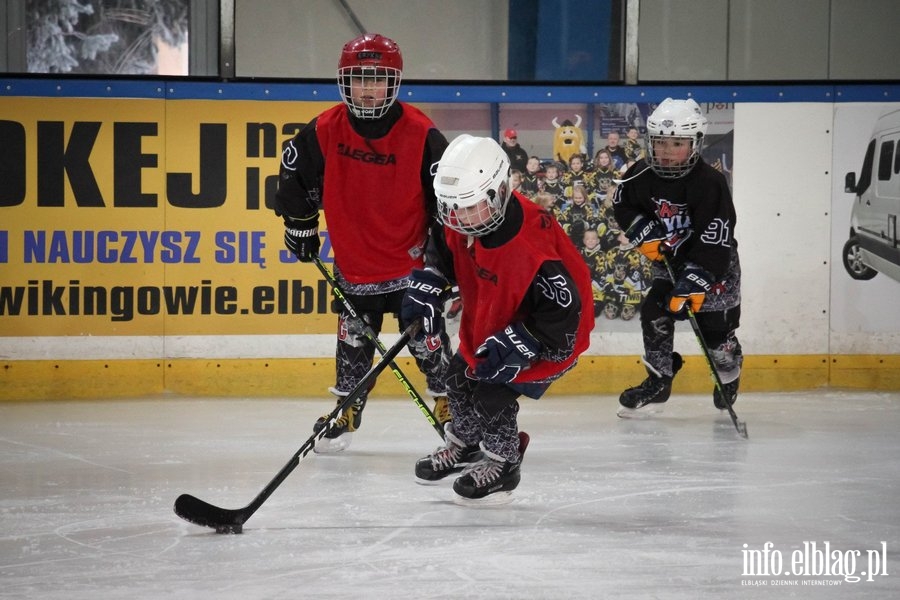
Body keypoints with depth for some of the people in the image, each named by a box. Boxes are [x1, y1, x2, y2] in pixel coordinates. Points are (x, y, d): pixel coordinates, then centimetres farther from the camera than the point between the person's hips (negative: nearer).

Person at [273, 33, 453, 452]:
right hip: (353, 262, 2)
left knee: (425, 336, 3)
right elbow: (295, 174, 7)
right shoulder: (324, 131, -11)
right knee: (353, 337, 11)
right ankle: (347, 410, 27)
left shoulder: (420, 134, -17)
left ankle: (448, 400, 24)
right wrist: (300, 226, 13)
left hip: (410, 258, -2)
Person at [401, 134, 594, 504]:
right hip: (488, 318, 8)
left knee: (492, 396, -13)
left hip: (550, 333, -8)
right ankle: (463, 444, 47)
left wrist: (516, 346, -36)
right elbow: (443, 248, 7)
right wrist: (427, 285, -7)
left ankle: (501, 463, 16)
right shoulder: (461, 222, -18)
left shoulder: (532, 248, -41)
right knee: (459, 380, 17)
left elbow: (562, 312, -35)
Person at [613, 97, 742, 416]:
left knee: (715, 324, -1)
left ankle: (729, 373, 29)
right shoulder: (641, 175, -11)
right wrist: (643, 232, -11)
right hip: (667, 259, 5)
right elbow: (623, 204, 7)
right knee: (655, 312, -10)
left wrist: (694, 282, -35)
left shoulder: (709, 184, -27)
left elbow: (715, 240, -30)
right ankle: (658, 380, 1)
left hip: (715, 262, -5)